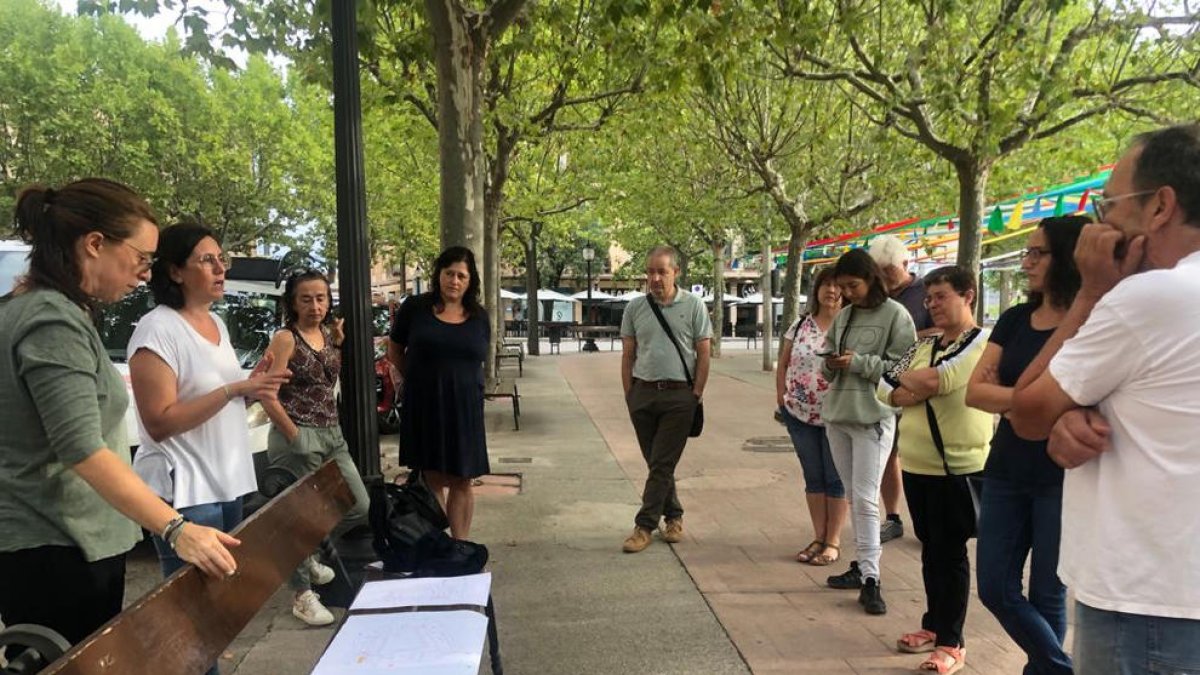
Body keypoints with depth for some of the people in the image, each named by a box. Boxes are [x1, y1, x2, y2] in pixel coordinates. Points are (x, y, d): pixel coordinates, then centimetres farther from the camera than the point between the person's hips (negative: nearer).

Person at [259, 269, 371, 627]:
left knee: (359, 506, 10)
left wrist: (338, 340, 10)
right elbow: (267, 396, -14)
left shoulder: (328, 335, 10)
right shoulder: (285, 339, -10)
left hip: (333, 436, 8)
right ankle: (302, 595, 16)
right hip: (298, 438, -8)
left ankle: (308, 554, 32)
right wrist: (294, 436, -14)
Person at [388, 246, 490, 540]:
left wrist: (456, 383, 8)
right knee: (433, 478, 7)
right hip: (424, 406, -2)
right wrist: (418, 380, 10)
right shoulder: (416, 308, -3)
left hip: (464, 407, 2)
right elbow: (395, 350, 8)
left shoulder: (479, 317, 5)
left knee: (462, 481, 6)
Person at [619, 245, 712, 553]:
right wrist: (629, 395, 4)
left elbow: (703, 354, 0)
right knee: (655, 462, 12)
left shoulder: (693, 305, -2)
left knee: (662, 463, -2)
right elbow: (627, 355, 9)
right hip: (643, 392, 3)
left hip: (679, 395, -3)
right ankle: (673, 516, 29)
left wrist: (696, 394, -5)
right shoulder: (635, 307, 5)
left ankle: (645, 526, 4)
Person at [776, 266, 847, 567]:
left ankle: (833, 542, 17)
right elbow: (783, 365, 12)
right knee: (813, 477, 13)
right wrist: (782, 397, 5)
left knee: (836, 479, 6)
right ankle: (819, 538, 25)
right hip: (800, 414, 4)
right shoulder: (800, 325, 5)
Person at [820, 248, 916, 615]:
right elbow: (828, 356, 19)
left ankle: (870, 579, 0)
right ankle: (863, 564, 24)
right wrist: (830, 363, -3)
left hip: (873, 416, -6)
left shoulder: (895, 314, -6)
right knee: (853, 495, 13)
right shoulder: (844, 315, 11)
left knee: (865, 498, -7)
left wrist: (859, 362, -18)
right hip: (838, 412, 6)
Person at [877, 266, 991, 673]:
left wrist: (907, 377, -2)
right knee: (930, 549, 17)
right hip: (916, 464, 7)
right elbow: (887, 391, 4)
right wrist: (921, 387, -14)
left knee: (950, 554, 3)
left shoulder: (983, 343, -11)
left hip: (958, 468, -7)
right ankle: (934, 625, 31)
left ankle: (951, 642, 15)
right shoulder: (924, 346, 12)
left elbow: (931, 382, -23)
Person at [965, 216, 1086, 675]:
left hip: (1062, 476, -6)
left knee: (1047, 594, 8)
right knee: (994, 587, 8)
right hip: (1006, 470, 6)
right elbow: (975, 391, -1)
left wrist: (1012, 402, -17)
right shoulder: (1014, 320, 6)